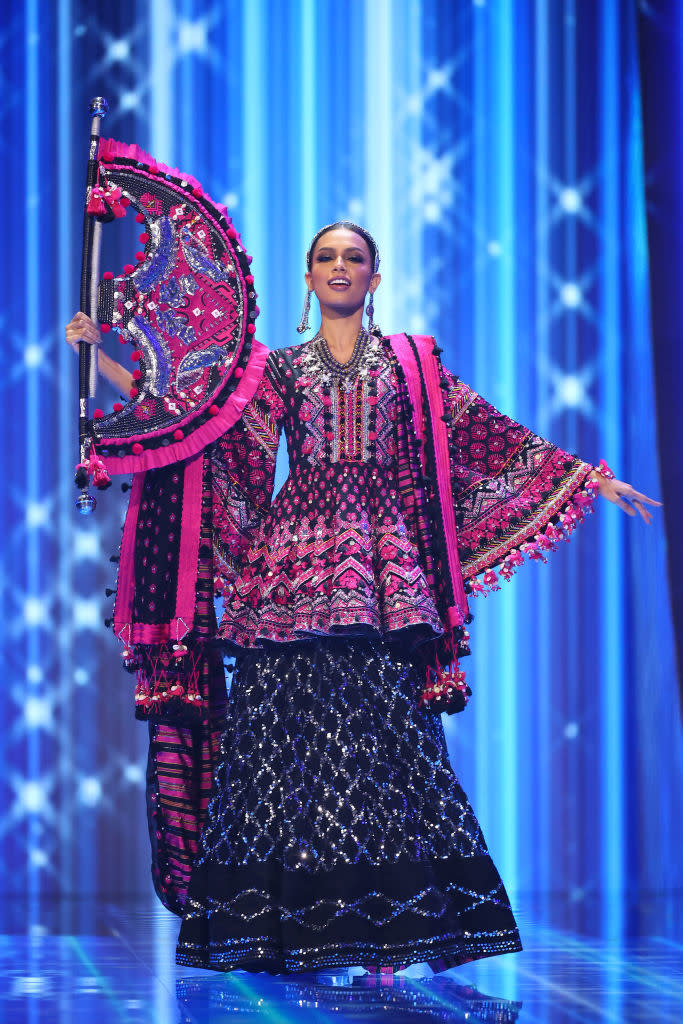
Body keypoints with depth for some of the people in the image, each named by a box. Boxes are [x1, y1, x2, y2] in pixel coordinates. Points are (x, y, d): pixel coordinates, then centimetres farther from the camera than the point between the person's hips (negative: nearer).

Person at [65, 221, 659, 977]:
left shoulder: (411, 363, 15)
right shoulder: (280, 370, 16)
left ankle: (390, 923, -11)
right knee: (291, 730, -7)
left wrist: (597, 479, 10)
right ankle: (284, 929, -5)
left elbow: (496, 435, 14)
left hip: (384, 571, 0)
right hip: (296, 566, 0)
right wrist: (101, 358, 7)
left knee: (379, 728, -11)